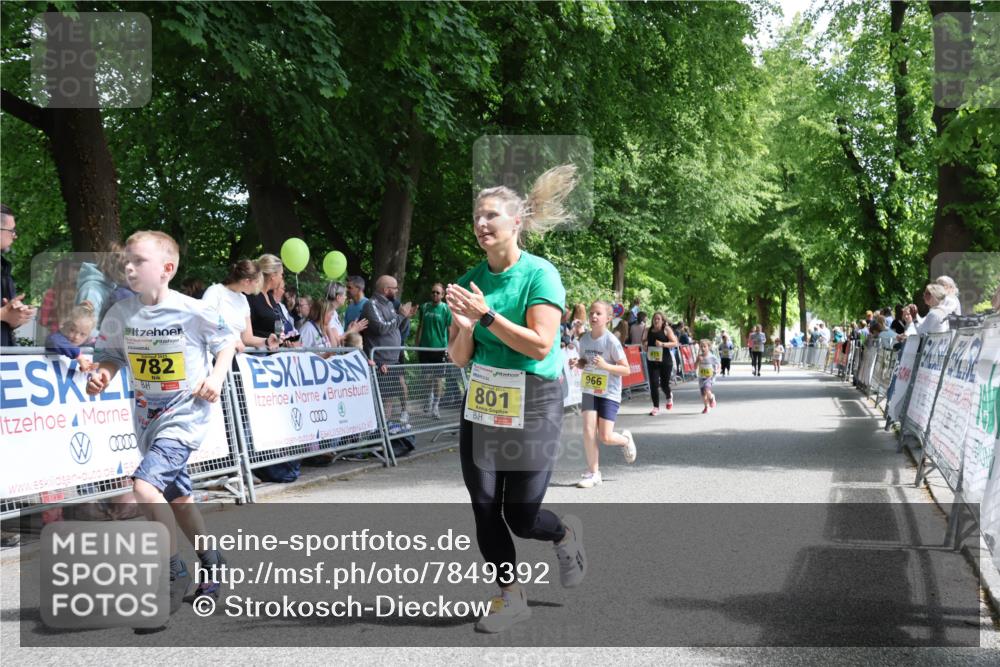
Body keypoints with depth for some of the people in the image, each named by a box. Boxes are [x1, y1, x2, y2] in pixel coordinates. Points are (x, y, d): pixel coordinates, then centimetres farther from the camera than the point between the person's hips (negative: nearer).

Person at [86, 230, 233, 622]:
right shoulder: (121, 314, -4)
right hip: (147, 416, 6)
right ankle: (210, 561, 42)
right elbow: (111, 353, 8)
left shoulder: (193, 311, -15)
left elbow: (227, 341, -1)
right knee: (176, 494, 19)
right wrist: (103, 374, -12)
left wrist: (217, 376, -14)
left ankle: (174, 571, -7)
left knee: (144, 484, -23)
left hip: (186, 413, -6)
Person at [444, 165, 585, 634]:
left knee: (521, 517, -1)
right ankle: (510, 597, 19)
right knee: (484, 507, 2)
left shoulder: (540, 274, -11)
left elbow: (540, 345, -20)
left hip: (532, 405, -5)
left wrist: (486, 315, -23)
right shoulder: (471, 280, 4)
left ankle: (566, 533, 34)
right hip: (481, 402, 5)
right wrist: (464, 325, -14)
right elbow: (459, 357, 6)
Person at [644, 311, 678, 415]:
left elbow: (675, 343, -7)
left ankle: (669, 397, 40)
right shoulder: (649, 330, 9)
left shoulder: (667, 329, -1)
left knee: (664, 383, 5)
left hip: (665, 361, -3)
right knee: (654, 384, -6)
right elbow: (645, 343, 23)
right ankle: (656, 407, 2)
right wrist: (645, 347, 0)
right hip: (652, 360, 3)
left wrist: (663, 344, -20)